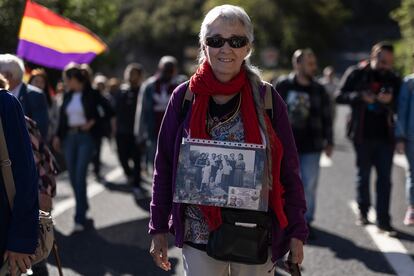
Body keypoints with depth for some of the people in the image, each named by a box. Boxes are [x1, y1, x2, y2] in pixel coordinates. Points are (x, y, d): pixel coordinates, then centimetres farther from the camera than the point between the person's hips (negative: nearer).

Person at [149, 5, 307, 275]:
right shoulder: (185, 98, -1)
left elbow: (288, 171, 1)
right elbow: (164, 167, 4)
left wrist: (296, 232, -3)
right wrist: (159, 228, 2)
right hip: (198, 236, 0)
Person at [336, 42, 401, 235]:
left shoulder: (393, 80, 5)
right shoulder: (356, 74, -2)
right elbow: (340, 96, -4)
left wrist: (390, 100, -15)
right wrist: (360, 97, -20)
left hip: (385, 136, 1)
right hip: (362, 135, -1)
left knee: (385, 179, -3)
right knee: (363, 174, 11)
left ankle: (383, 222, -3)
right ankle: (363, 212, 30)